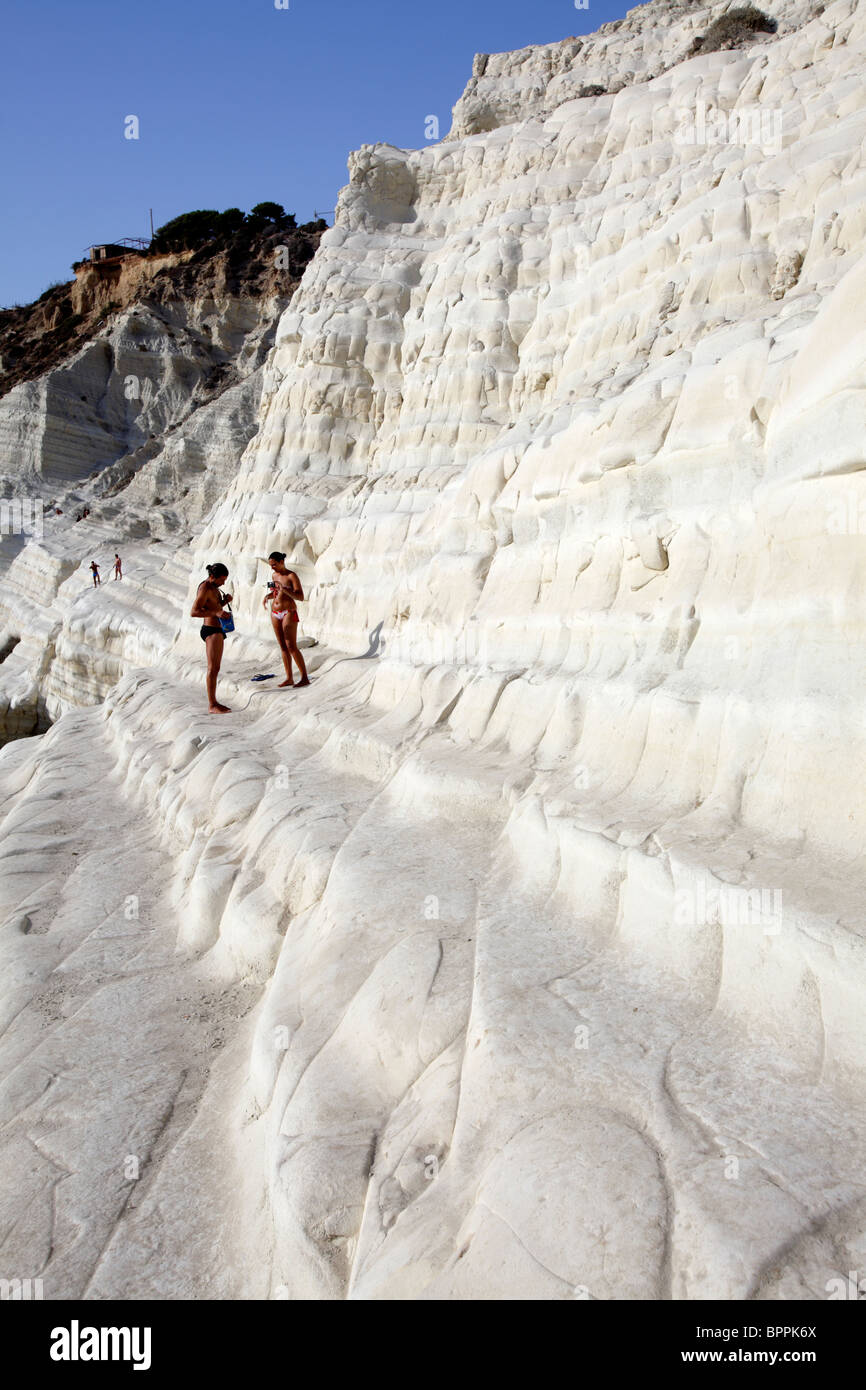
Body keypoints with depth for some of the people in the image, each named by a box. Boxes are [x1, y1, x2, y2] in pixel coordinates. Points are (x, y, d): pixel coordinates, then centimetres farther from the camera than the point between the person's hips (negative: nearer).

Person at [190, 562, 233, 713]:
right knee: (213, 669, -11)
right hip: (211, 631, -10)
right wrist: (216, 613, -31)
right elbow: (193, 612, -21)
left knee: (214, 668, 13)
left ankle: (213, 702, 18)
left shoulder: (212, 587, 14)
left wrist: (224, 600, 5)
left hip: (216, 630, 10)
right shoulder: (205, 589, -16)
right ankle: (212, 706, -10)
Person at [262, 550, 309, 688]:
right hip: (275, 613, 7)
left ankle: (305, 677, -6)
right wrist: (268, 596, 5)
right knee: (283, 646, 6)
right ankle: (289, 678, 10)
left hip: (289, 612, -7)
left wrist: (284, 589, -28)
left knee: (291, 647, -12)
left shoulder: (291, 576, -11)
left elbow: (301, 597, -17)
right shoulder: (274, 575, 10)